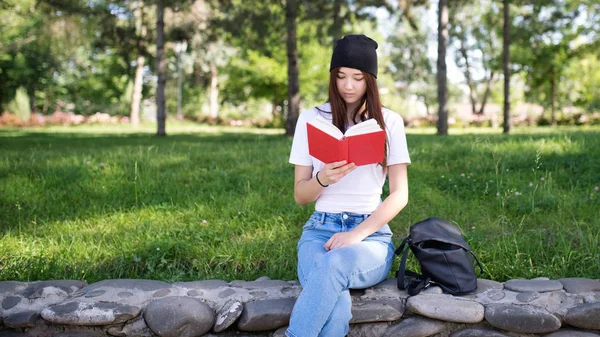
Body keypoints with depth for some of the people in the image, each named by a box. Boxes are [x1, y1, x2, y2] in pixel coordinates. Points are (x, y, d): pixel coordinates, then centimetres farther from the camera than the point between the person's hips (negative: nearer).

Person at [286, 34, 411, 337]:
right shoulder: (311, 119, 5)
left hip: (371, 233, 0)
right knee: (336, 306, -35)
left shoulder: (389, 122, 4)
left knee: (334, 264, -38)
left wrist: (358, 233, -14)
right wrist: (323, 179, -16)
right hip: (321, 229, 0)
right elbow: (300, 196, 7)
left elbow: (400, 194, 0)